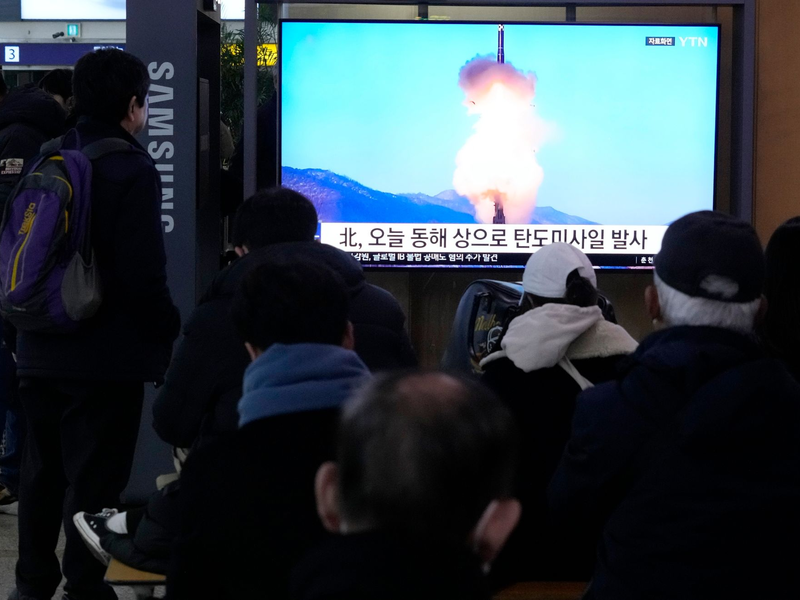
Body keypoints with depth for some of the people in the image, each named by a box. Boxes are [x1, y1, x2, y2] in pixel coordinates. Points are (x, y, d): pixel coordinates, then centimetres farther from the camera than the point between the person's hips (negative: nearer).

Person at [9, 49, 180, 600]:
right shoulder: (131, 170, -16)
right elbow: (143, 272, -20)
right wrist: (167, 329, -5)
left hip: (41, 349, 7)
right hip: (107, 353, -7)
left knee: (43, 470, 17)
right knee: (94, 478, 0)